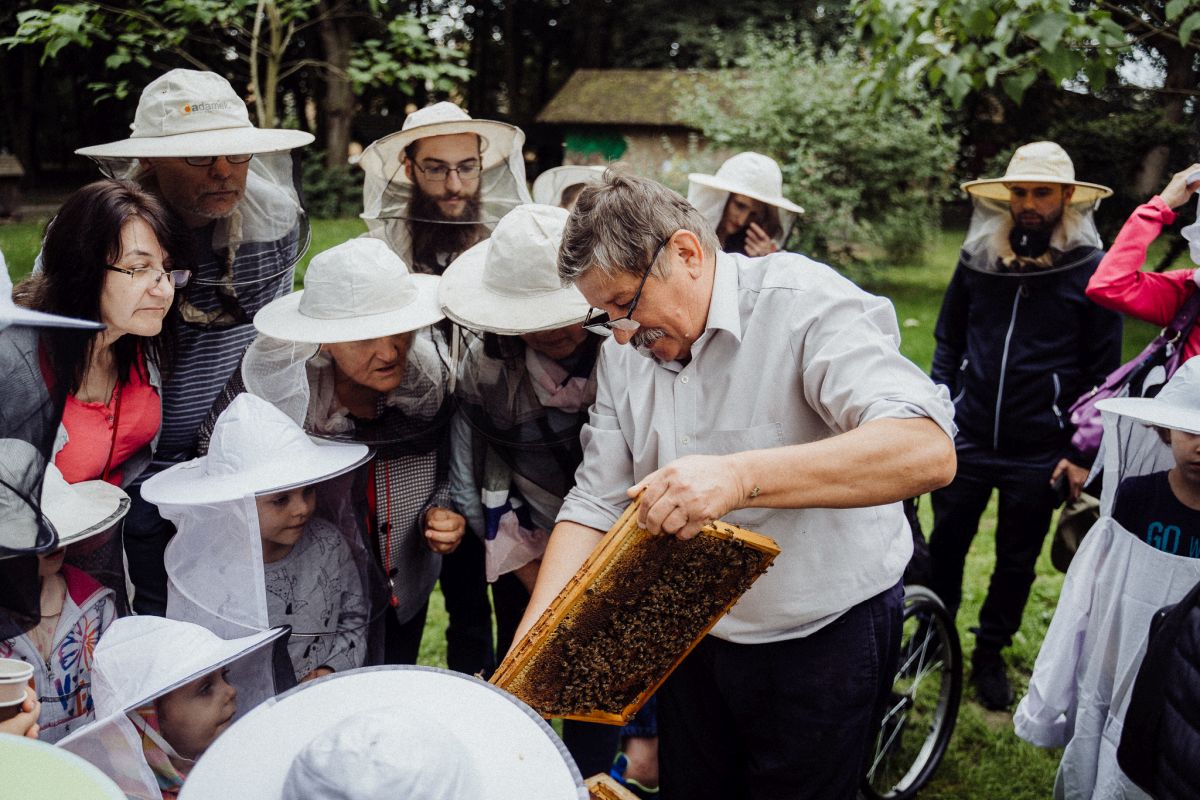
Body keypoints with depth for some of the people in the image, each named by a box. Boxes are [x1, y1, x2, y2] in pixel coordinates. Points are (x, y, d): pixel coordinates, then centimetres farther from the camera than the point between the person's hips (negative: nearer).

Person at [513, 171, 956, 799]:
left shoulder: (807, 304, -21)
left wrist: (740, 476, -46)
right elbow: (595, 504, -3)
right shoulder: (626, 348, -2)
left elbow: (927, 450, -35)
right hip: (692, 638, 6)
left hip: (822, 643, -5)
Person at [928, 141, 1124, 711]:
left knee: (1016, 562, 13)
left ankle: (990, 655, 33)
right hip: (968, 440, 2)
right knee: (944, 546, 13)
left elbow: (1102, 372, -4)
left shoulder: (1092, 271, -6)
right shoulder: (977, 257, 1)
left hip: (1039, 452, -2)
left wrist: (1082, 454, -6)